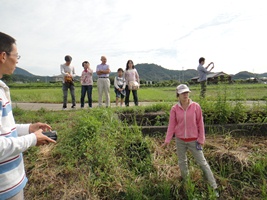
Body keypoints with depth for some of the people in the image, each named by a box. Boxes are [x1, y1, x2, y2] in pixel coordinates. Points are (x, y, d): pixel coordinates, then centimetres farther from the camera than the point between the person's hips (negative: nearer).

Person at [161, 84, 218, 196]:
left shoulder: (196, 106, -10)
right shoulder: (174, 109, -8)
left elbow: (200, 123, -4)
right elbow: (171, 125, -5)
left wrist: (201, 139, -4)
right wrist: (167, 140, -12)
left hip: (193, 140, -1)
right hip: (180, 140, 2)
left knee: (202, 162, 8)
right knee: (182, 162, 17)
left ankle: (214, 187, 22)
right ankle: (186, 183, 41)